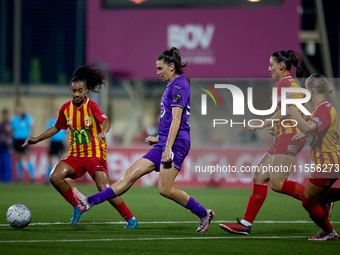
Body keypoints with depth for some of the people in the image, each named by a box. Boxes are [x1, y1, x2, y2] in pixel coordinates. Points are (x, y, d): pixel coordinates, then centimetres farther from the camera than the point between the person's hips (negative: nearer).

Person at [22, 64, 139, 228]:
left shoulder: (91, 106, -12)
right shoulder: (66, 108, 4)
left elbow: (105, 121, -29)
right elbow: (57, 128, 21)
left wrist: (103, 131, -52)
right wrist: (37, 139, 17)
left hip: (95, 154, -5)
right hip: (75, 155, 5)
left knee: (104, 189, -20)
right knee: (55, 177, -18)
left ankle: (131, 219, -7)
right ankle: (77, 207, 3)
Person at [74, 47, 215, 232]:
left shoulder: (179, 85, -9)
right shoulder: (172, 85, 21)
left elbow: (176, 120, -17)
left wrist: (168, 147, -21)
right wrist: (159, 139, 27)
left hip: (176, 143, -10)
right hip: (165, 142, 10)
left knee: (165, 189, -15)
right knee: (131, 174, 3)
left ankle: (204, 214, 0)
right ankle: (91, 201, -3)